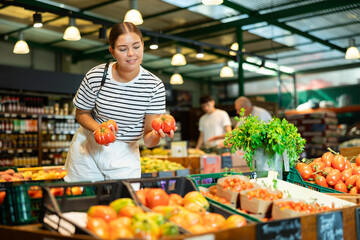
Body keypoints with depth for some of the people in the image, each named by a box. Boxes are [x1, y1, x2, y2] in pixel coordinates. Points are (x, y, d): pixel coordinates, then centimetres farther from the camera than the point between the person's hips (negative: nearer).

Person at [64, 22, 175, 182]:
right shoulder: (95, 77, -16)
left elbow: (148, 141, -14)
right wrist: (99, 129, -21)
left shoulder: (154, 86, -15)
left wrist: (155, 135, -38)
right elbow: (81, 114, 0)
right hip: (88, 149, 0)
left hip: (125, 155, 0)